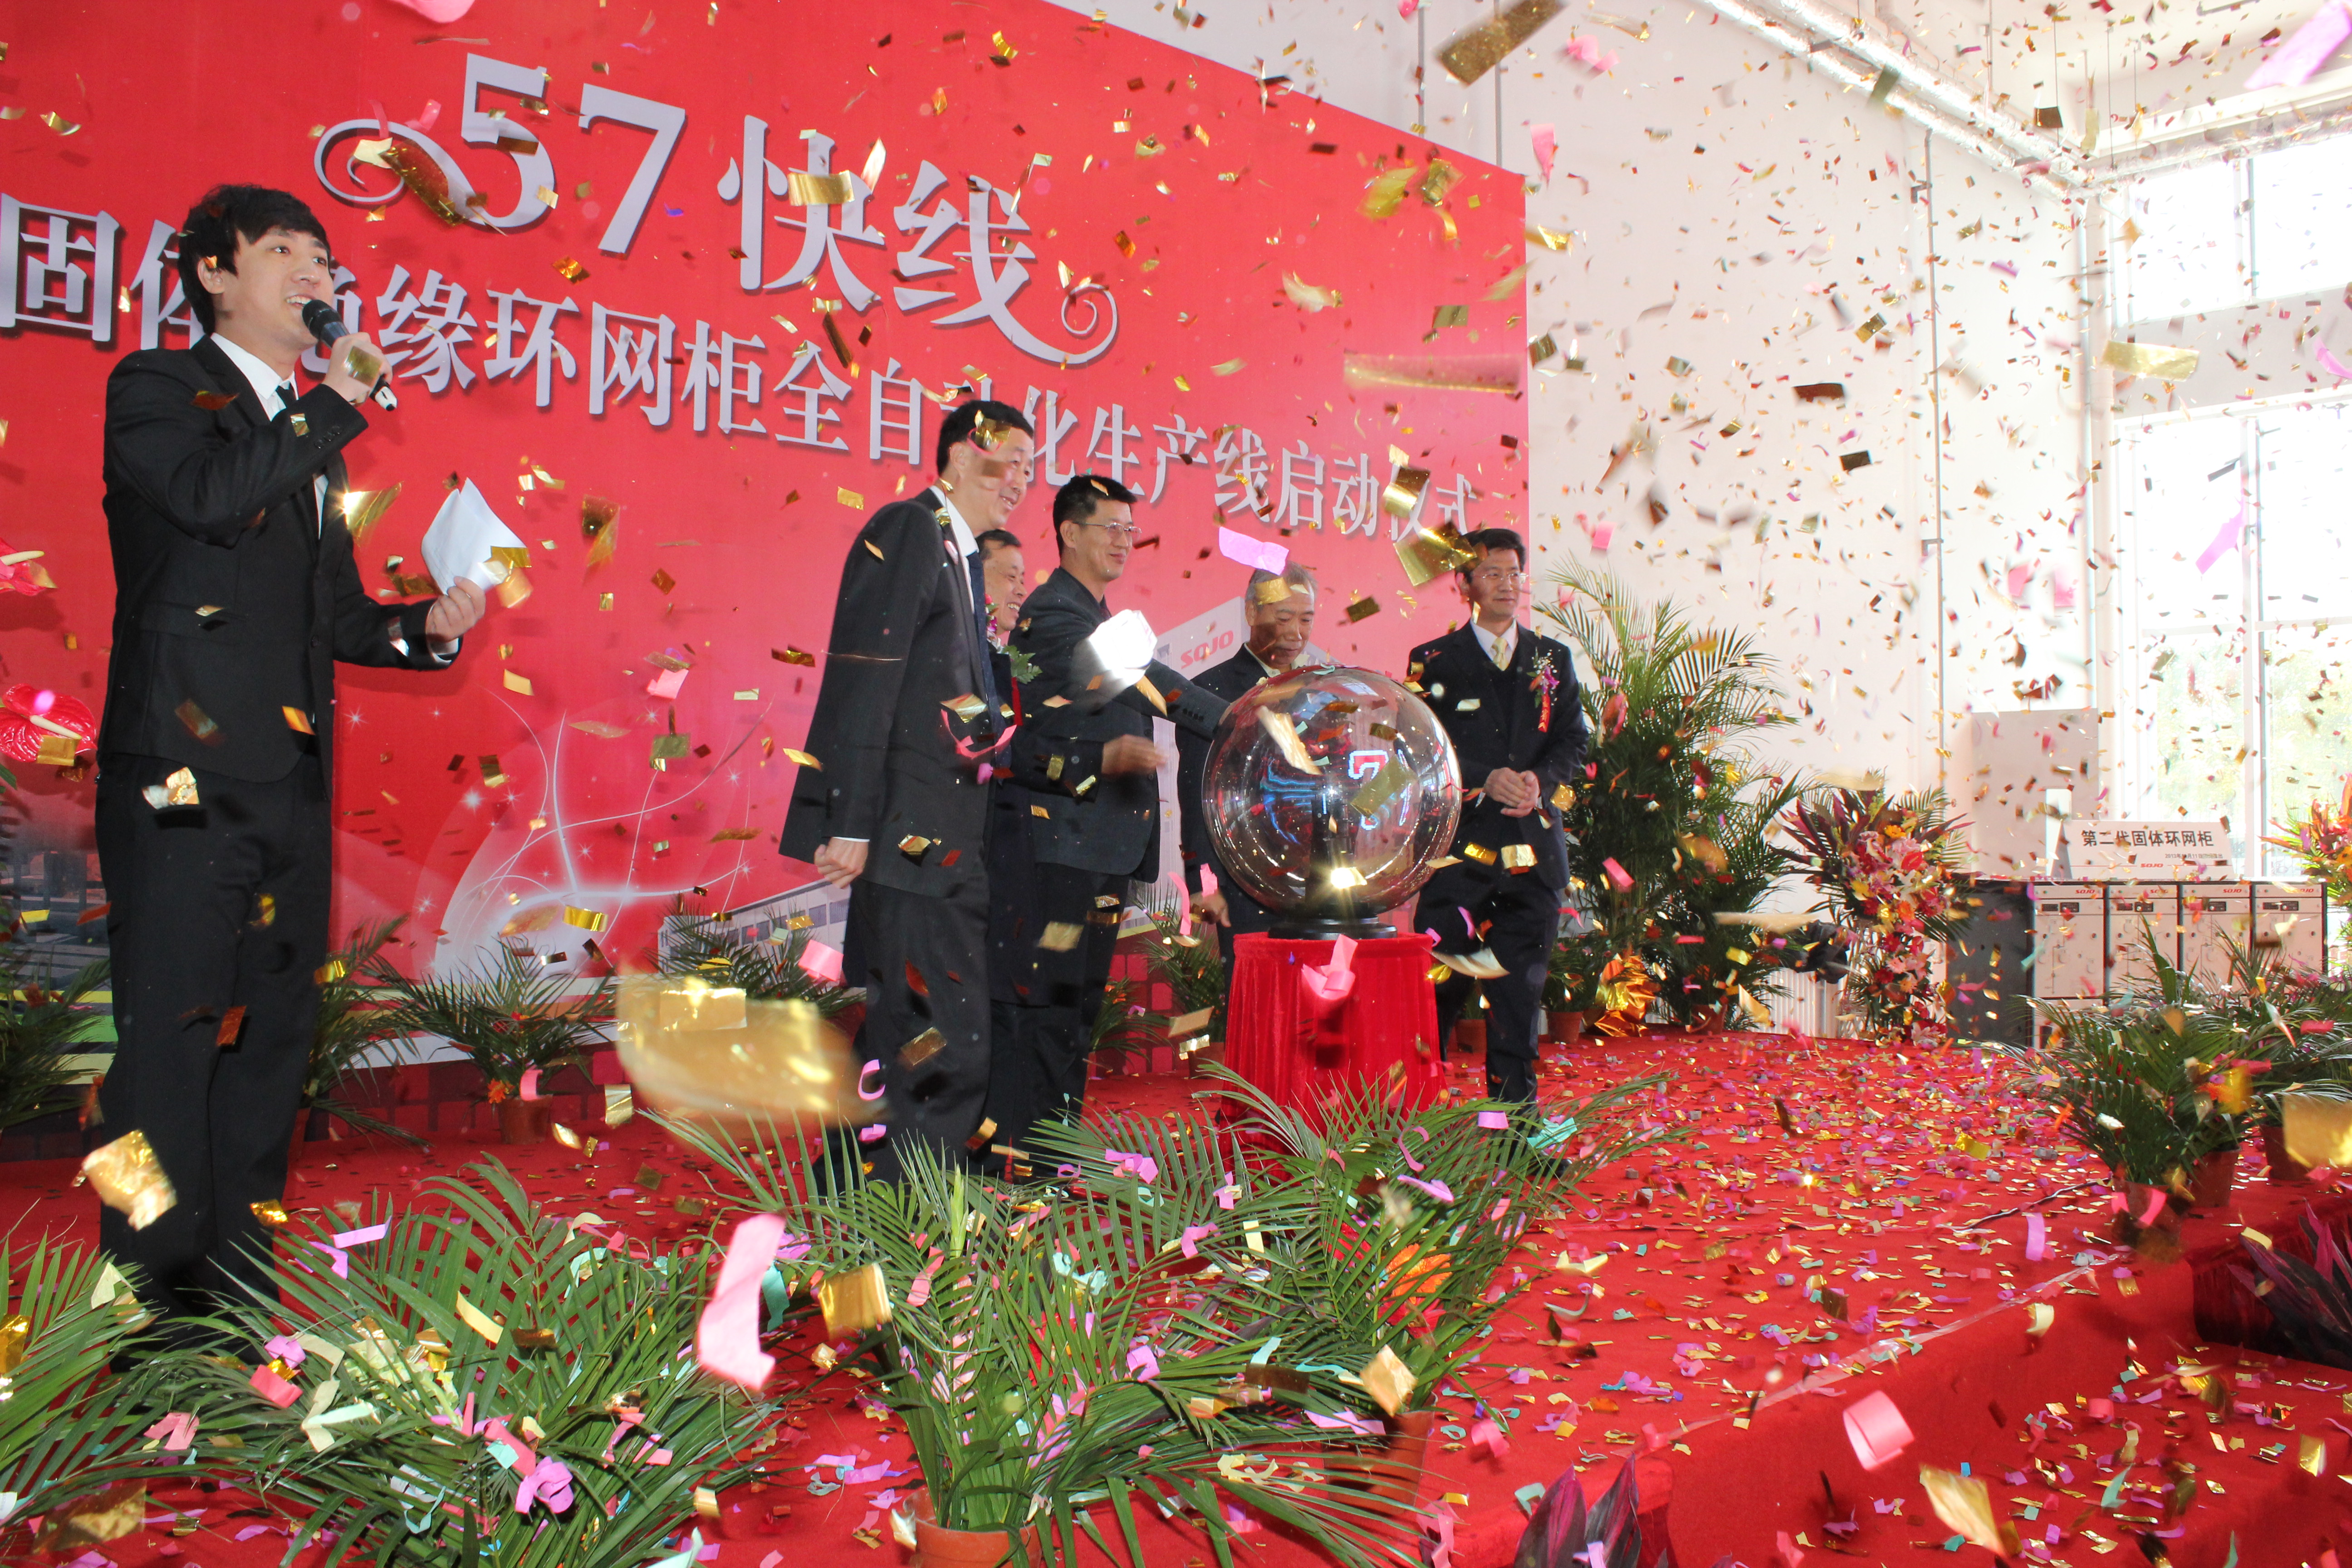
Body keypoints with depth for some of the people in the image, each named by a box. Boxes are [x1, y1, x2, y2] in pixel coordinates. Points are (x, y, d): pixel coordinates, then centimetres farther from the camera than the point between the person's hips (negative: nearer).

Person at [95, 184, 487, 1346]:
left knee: (274, 1036, 9)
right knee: (169, 1037, -4)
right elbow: (214, 497, -19)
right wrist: (334, 406, -7)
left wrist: (425, 628, 5)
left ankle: (244, 1289, 19)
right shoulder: (155, 390, 3)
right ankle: (163, 1307, 5)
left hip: (291, 781, 7)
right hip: (183, 779, -7)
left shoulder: (310, 437, 23)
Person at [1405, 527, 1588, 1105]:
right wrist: (1486, 779, -15)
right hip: (1459, 840, -3)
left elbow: (1573, 742, 10)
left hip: (1534, 842, 3)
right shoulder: (1433, 661, 7)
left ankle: (1514, 1102, 14)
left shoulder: (1553, 659, 16)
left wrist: (1540, 780, -10)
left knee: (1521, 980, 5)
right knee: (1443, 981, -5)